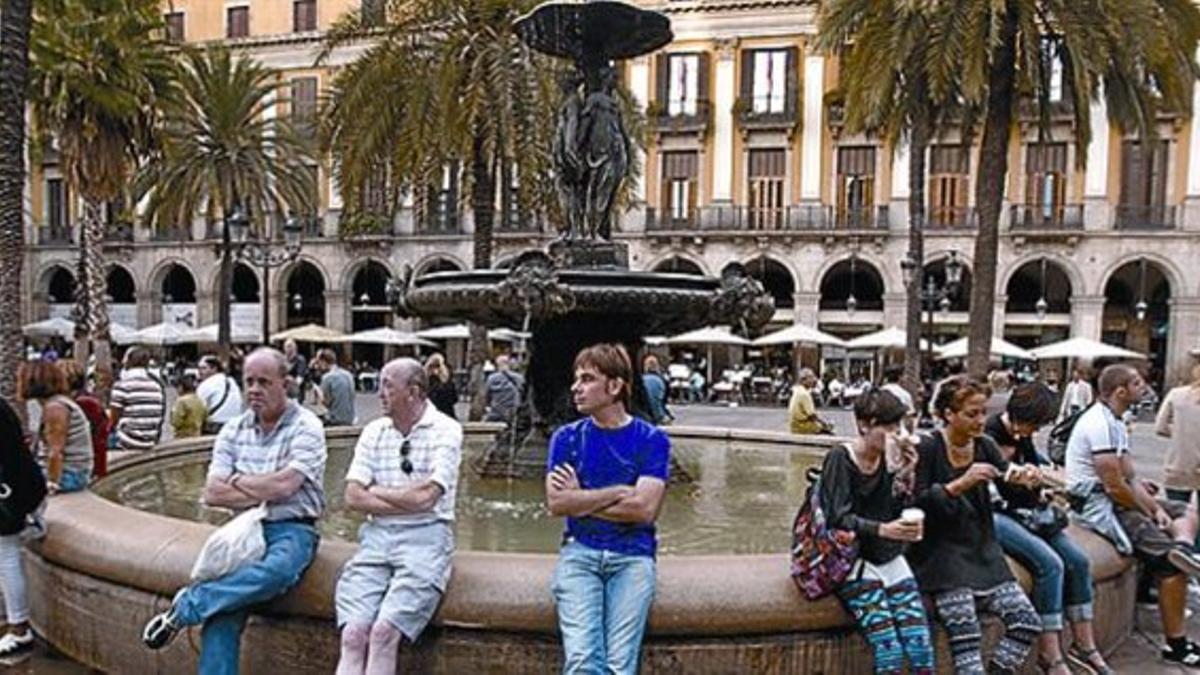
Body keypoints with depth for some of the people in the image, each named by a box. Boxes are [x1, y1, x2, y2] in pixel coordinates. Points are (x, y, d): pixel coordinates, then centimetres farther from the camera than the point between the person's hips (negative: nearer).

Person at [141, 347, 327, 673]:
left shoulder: (306, 427, -3)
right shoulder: (233, 430, 12)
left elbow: (283, 486, -15)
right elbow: (212, 494, 4)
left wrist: (236, 481, 0)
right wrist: (264, 494, -6)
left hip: (291, 529, -3)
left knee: (277, 570, -37)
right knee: (223, 610, -21)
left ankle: (187, 605, -23)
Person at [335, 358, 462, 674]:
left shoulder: (445, 431, -3)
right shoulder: (373, 432, 12)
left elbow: (424, 497, -12)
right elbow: (354, 497, 4)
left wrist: (375, 491, 3)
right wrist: (408, 502, -6)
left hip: (425, 537, -4)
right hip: (377, 534, 4)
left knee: (384, 631, -20)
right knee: (353, 632, -15)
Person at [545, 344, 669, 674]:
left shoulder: (652, 439, 3)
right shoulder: (567, 437, 9)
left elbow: (644, 509, -8)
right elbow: (556, 503, -4)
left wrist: (581, 500, -3)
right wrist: (619, 491, -7)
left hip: (632, 556, -1)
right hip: (579, 552, 1)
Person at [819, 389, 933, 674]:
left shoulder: (890, 460, 6)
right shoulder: (839, 459, -8)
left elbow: (897, 516, 4)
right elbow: (839, 518, -15)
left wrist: (904, 477, -9)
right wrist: (882, 529, -30)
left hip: (889, 559, 5)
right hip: (853, 559, -5)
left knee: (922, 647, -11)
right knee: (889, 650, -19)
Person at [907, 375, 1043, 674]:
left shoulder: (985, 446, 5)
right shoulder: (928, 448, -11)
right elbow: (915, 504, -16)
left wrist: (1022, 479, -17)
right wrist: (959, 485, -26)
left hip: (982, 552, 6)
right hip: (941, 555, -6)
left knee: (1027, 621, -4)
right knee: (966, 638, -16)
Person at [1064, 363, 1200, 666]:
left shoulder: (1114, 422, 13)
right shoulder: (1100, 423, -19)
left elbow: (1130, 478, 12)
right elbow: (1114, 486, -22)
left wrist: (1156, 508, -4)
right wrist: (1151, 512, -6)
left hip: (1114, 499, 11)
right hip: (1096, 504, -11)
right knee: (1169, 560, -15)